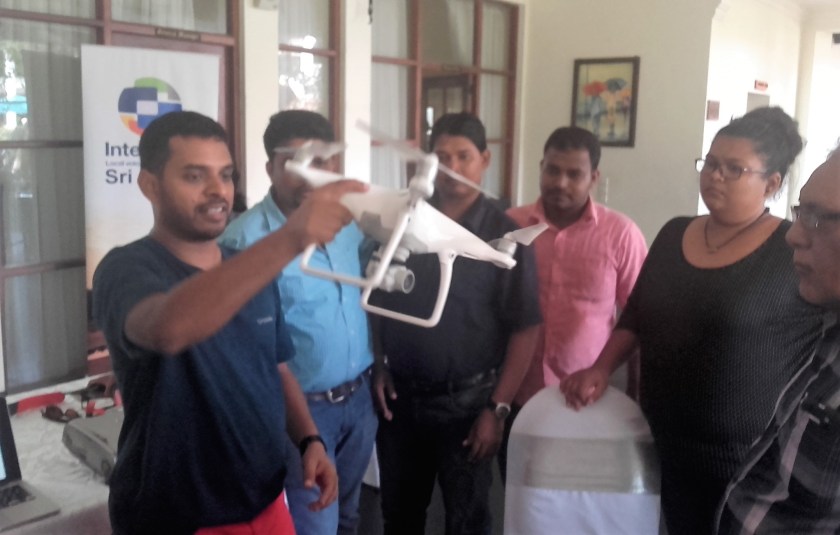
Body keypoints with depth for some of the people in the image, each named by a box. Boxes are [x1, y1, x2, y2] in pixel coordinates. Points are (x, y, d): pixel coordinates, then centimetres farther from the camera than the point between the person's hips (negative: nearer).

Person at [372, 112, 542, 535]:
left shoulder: (504, 234, -9)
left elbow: (525, 328, -10)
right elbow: (376, 301, 7)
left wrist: (497, 407, -13)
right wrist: (378, 367, -2)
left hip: (466, 401, -3)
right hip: (400, 396, 3)